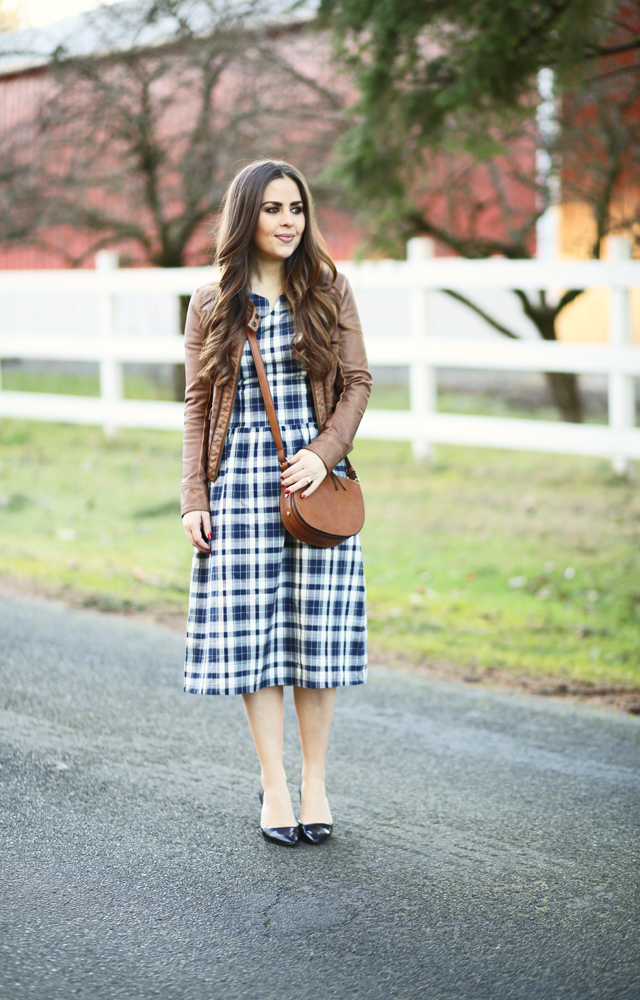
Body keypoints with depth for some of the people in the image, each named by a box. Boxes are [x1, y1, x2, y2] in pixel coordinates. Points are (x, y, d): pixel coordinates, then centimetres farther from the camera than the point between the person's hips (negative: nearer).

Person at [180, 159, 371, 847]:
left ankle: (314, 780, 16)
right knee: (251, 633, 0)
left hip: (314, 479, 0)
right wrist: (194, 499, 1)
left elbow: (356, 384, 5)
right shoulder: (212, 306, 6)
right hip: (240, 481, 0)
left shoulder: (329, 291, 6)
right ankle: (273, 783, 13)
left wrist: (324, 452, -11)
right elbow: (198, 406, 7)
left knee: (316, 629, 2)